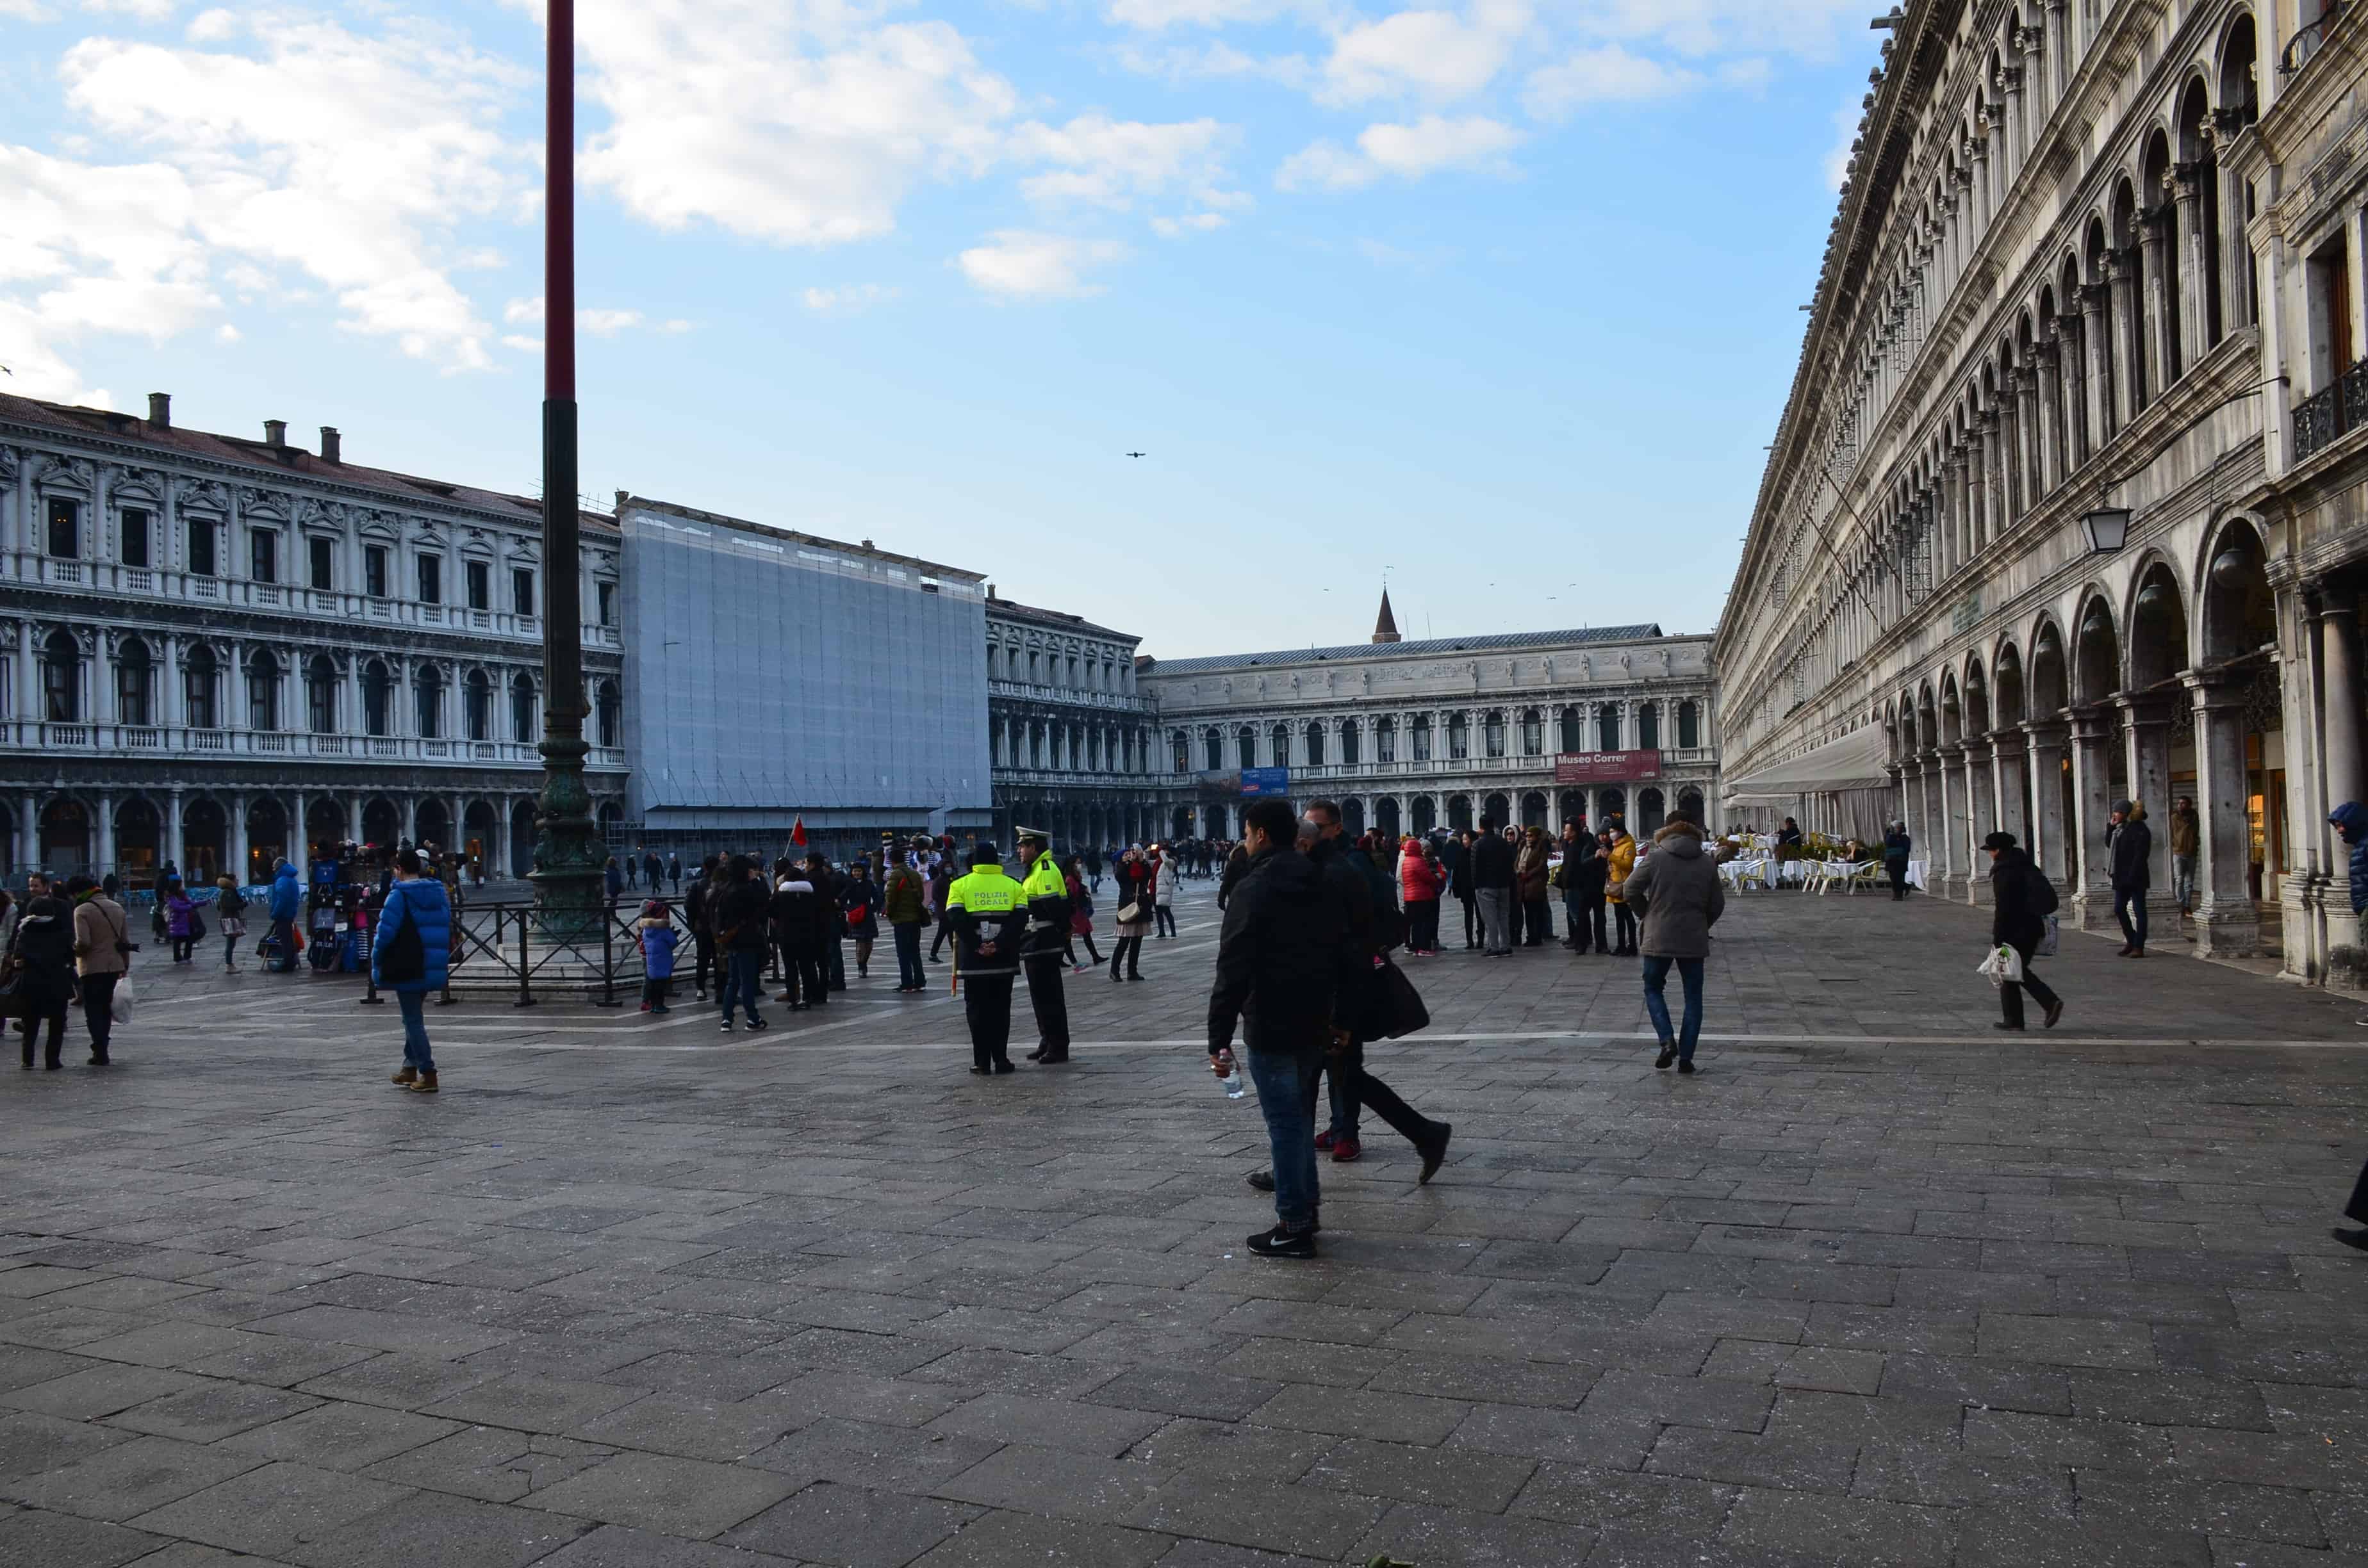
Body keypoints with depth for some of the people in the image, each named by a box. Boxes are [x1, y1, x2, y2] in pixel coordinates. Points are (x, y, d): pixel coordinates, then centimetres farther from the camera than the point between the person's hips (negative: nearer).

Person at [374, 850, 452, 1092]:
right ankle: (410, 1068, 28)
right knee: (414, 1016, 21)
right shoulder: (439, 893, 10)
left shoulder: (399, 896, -13)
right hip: (433, 969, 7)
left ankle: (428, 1074, -7)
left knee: (413, 1020, -2)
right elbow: (446, 930, 14)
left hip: (407, 969, -7)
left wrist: (376, 962, -2)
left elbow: (385, 932, -16)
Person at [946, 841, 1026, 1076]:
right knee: (1001, 1009, 10)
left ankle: (982, 1062, 6)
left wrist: (977, 946, -12)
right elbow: (1020, 918, -7)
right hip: (1004, 960, 1)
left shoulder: (960, 886, 1)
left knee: (976, 1010, 7)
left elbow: (956, 918, -11)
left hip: (973, 960, -1)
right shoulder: (1013, 886, 5)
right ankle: (1001, 1060, 10)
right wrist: (999, 945, -13)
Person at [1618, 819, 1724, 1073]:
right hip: (1694, 940, 2)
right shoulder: (1708, 864, 3)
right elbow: (1717, 904, 6)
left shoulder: (1655, 859, -5)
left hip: (1658, 938, -2)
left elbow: (1630, 890, -6)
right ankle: (1686, 1057, 7)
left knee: (1653, 989, 15)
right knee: (1693, 997, 11)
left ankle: (1668, 1041, -4)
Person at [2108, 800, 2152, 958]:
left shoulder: (2140, 830, -13)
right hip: (2123, 878, 9)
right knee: (2119, 909, 9)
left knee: (2139, 911, -2)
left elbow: (2141, 856, -19)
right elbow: (2109, 845, 21)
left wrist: (2132, 877, -23)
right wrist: (2110, 827, 8)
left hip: (2136, 878, -9)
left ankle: (2139, 947, 0)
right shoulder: (2121, 829, 12)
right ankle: (2131, 942, 22)